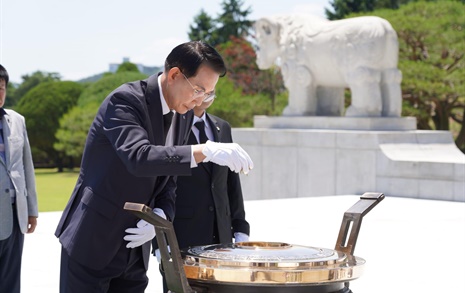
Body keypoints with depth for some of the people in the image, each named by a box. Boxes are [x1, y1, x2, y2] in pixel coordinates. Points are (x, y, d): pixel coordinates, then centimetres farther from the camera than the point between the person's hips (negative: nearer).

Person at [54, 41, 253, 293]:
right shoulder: (125, 100, -15)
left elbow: (167, 184, 10)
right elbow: (138, 158, -33)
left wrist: (159, 216, -12)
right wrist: (206, 151, -39)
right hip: (91, 246, -7)